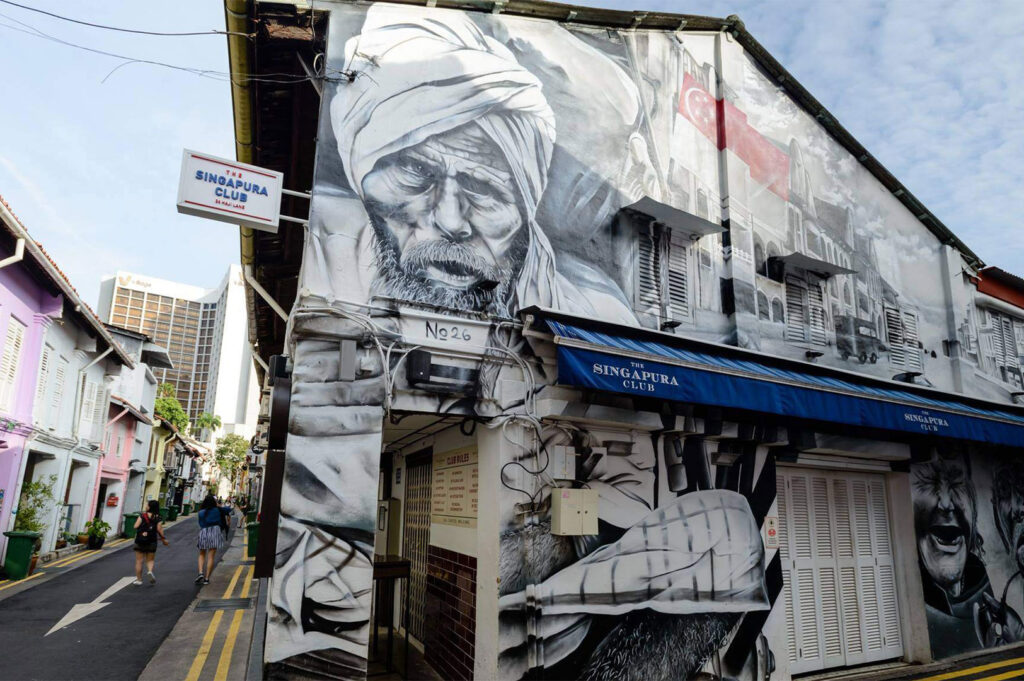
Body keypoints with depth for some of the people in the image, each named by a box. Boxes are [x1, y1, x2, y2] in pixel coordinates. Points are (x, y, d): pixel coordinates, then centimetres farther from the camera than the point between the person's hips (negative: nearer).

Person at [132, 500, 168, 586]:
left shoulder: (142, 516, -6)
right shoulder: (158, 518, -4)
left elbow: (136, 526, -11)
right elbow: (159, 530, -8)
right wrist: (164, 539, 3)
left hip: (140, 541, -1)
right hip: (151, 542, 1)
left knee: (139, 561, 9)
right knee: (150, 560, 15)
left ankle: (139, 580, 12)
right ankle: (150, 571, -13)